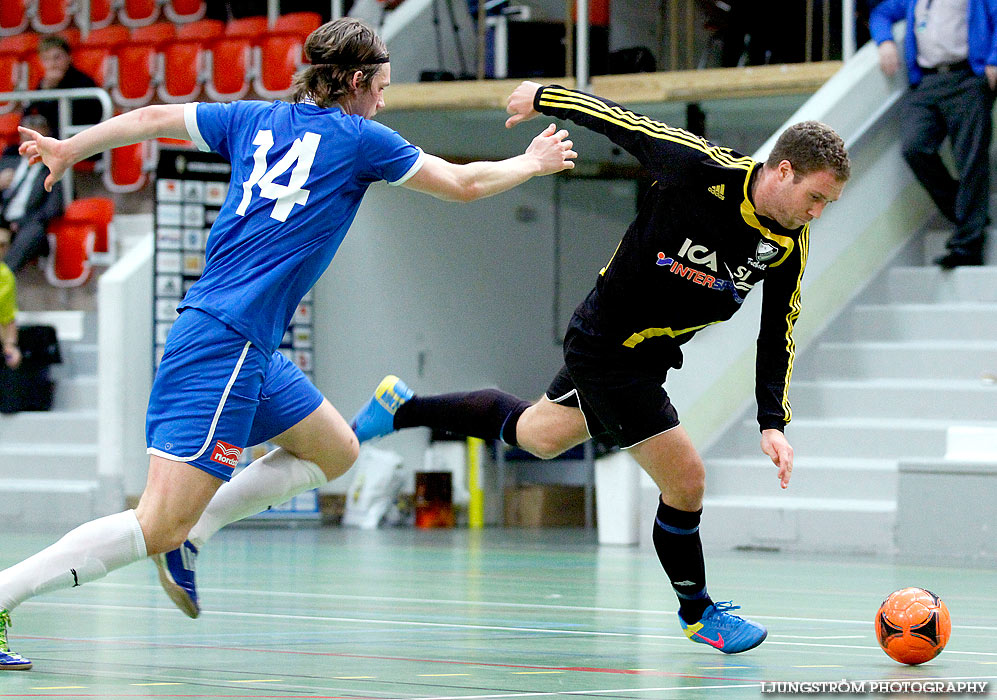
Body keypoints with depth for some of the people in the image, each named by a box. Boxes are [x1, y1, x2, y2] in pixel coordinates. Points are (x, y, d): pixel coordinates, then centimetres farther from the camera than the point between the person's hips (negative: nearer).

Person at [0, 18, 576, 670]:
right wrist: (533, 164, 25)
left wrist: (69, 148, 26)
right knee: (157, 527, -14)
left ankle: (191, 533, 10)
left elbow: (154, 117, 15)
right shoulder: (359, 138, -1)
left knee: (336, 451, 21)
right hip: (226, 342, -9)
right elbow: (464, 183, 8)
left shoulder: (256, 119, 14)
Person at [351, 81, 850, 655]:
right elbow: (617, 119, -14)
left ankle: (403, 408, 41)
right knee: (686, 482, -7)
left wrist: (773, 423, -9)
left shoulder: (791, 244, -9)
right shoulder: (700, 167, -28)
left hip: (651, 353, 7)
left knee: (539, 435, 25)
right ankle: (697, 610, 16)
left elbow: (777, 333, 0)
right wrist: (544, 98, -1)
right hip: (606, 345, -7)